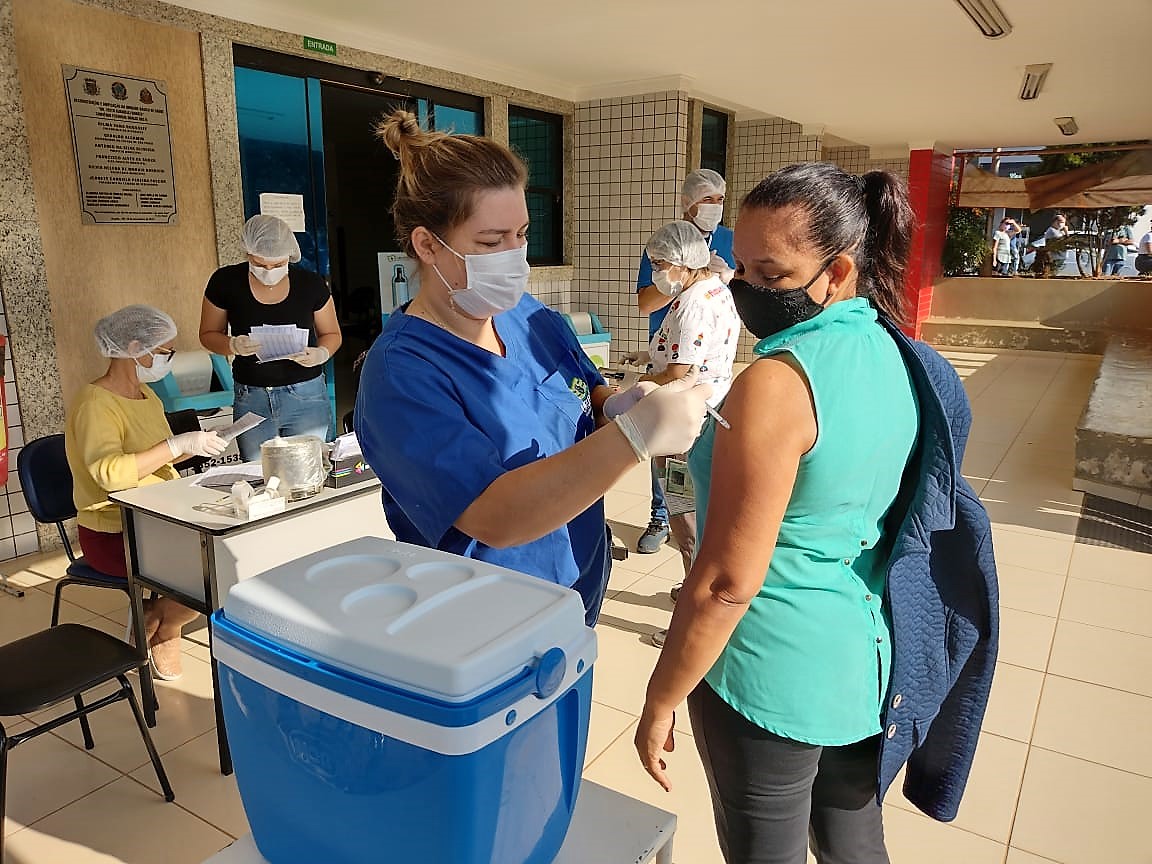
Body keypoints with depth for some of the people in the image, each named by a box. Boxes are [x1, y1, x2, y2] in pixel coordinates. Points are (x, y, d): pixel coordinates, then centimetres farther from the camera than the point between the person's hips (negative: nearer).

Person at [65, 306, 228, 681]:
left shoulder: (146, 395, 11)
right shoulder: (95, 404, -18)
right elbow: (110, 473, -33)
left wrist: (197, 443, 5)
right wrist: (179, 444, -32)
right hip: (113, 535, -9)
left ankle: (155, 615, 9)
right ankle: (160, 631, 8)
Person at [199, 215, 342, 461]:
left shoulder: (310, 284, -5)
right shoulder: (226, 282, -4)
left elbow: (332, 334, 7)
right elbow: (208, 334, 6)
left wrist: (321, 353, -15)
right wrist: (234, 345, -15)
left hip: (306, 396, -1)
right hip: (251, 399, 1)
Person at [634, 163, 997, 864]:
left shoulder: (776, 385, -26)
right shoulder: (898, 358, -1)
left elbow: (728, 582, -25)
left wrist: (660, 702, -13)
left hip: (772, 673, -7)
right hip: (869, 656, 7)